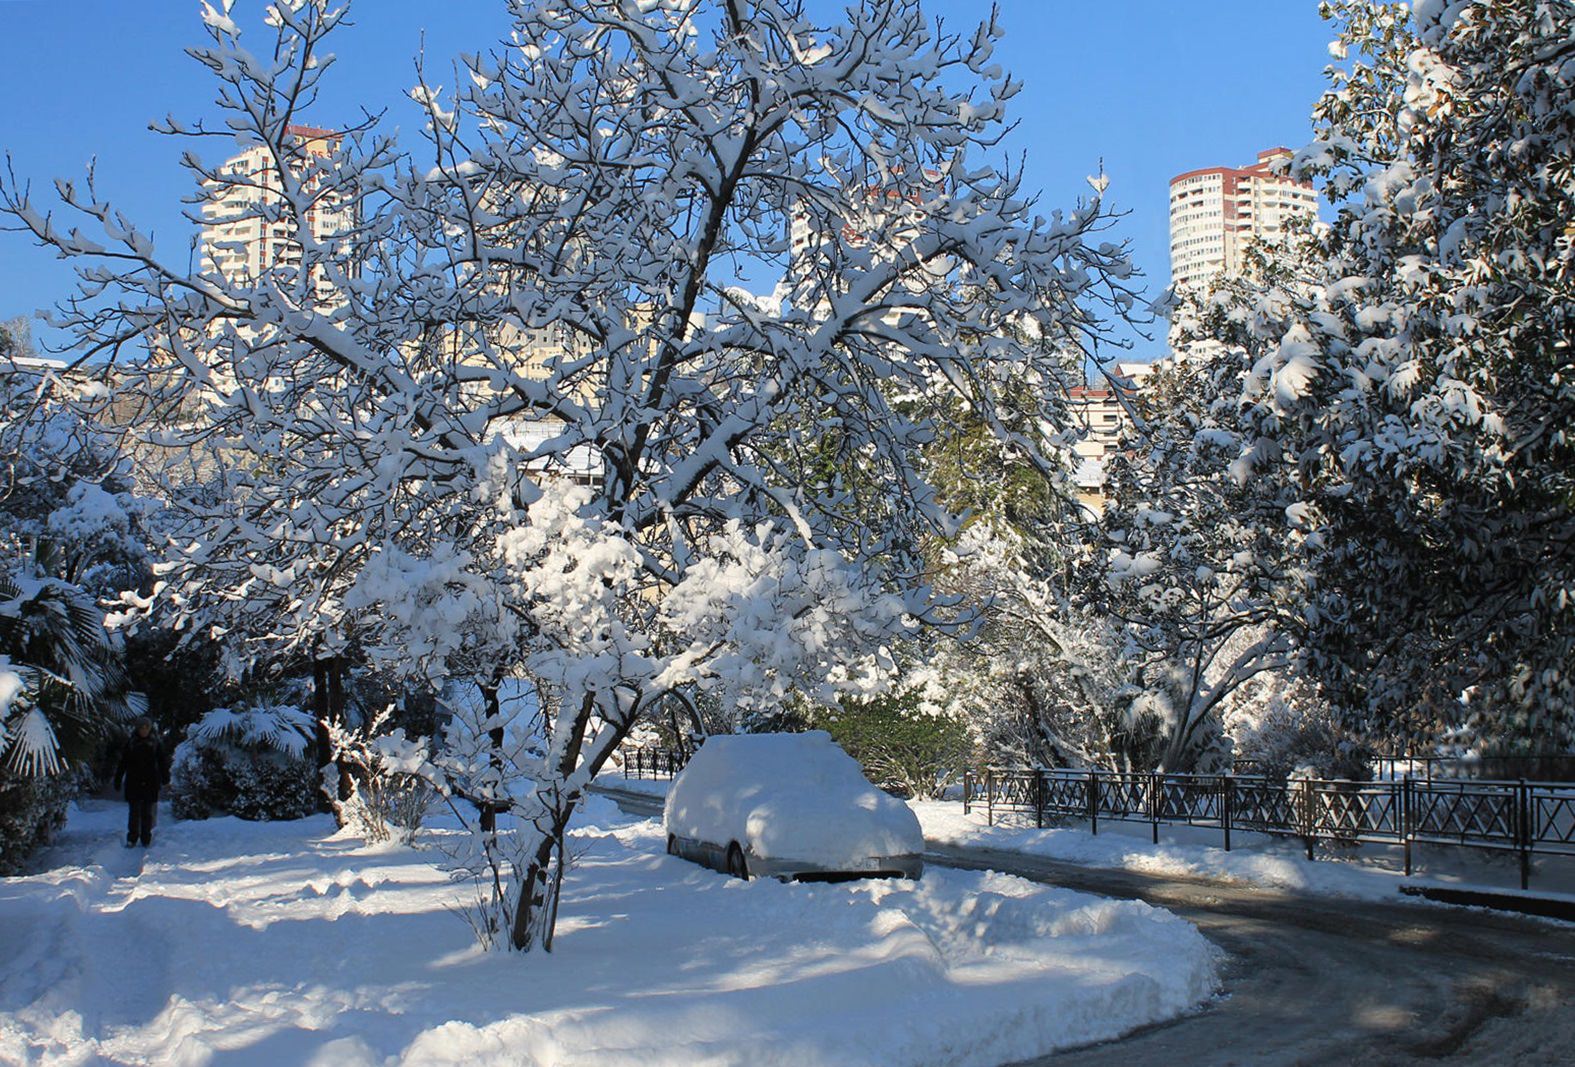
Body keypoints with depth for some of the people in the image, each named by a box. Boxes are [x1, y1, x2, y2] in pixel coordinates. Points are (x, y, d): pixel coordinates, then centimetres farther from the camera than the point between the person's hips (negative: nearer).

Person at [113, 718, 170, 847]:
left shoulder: (155, 742, 2)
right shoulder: (131, 742, 1)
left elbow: (162, 761, 4)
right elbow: (122, 762, 4)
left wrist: (165, 779, -2)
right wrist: (117, 780, 3)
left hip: (150, 783, 0)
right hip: (133, 783, 0)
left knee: (147, 812, 4)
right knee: (134, 811, 2)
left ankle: (146, 839, 12)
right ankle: (132, 838, 13)